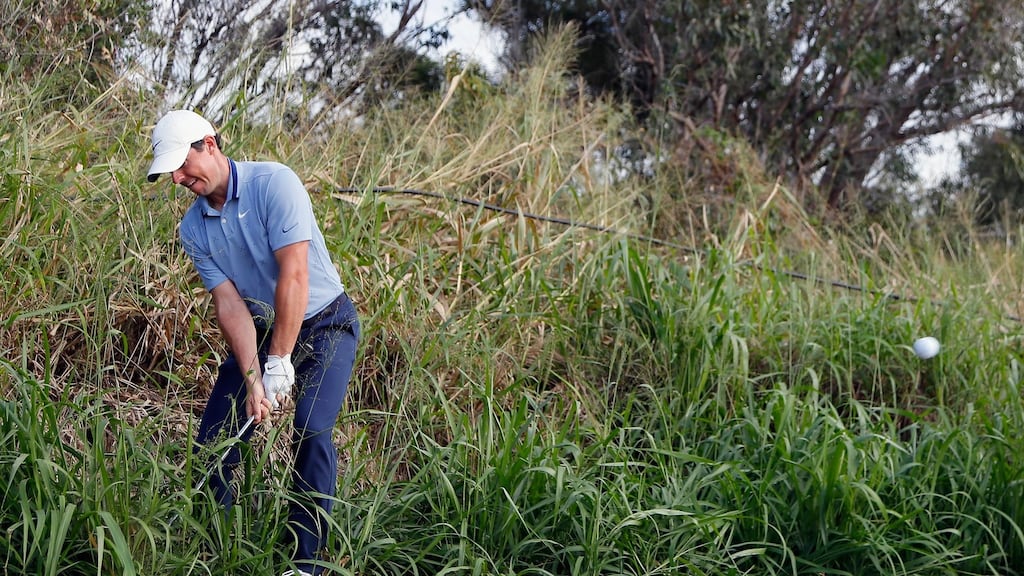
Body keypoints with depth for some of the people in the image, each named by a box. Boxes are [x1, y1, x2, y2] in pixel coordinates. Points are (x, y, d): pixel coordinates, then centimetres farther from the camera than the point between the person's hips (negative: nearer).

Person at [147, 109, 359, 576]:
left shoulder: (274, 183, -22)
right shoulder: (193, 230, -4)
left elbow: (294, 275, -27)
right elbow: (229, 303, -10)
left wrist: (280, 361, -28)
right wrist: (252, 379, -22)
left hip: (323, 324, -5)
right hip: (256, 329, 6)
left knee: (311, 430, -22)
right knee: (214, 437, -3)